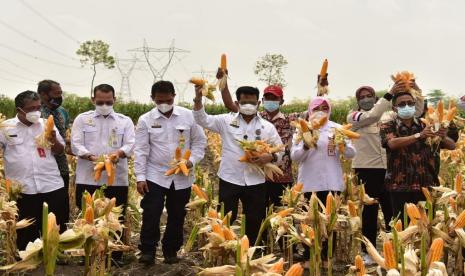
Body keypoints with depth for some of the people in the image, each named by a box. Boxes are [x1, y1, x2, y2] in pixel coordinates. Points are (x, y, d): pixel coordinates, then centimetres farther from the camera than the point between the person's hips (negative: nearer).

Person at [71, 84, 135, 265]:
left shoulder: (125, 121, 10)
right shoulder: (82, 119, 9)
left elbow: (131, 144, -1)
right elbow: (75, 145, -1)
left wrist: (119, 153, -23)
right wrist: (91, 157, -19)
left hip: (117, 178, 1)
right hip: (88, 178, 0)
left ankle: (116, 255, 17)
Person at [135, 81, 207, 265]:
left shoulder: (188, 116, -2)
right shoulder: (146, 120, -3)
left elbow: (199, 141, 5)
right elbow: (141, 150, -5)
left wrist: (192, 160, -11)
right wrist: (140, 177, -10)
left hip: (182, 177, 2)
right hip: (155, 176, -1)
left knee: (177, 216, 11)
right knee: (151, 215, -5)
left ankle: (171, 251, 25)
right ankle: (148, 251, 7)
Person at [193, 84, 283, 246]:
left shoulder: (267, 127, 4)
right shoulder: (226, 121, 2)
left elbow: (280, 150, 7)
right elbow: (203, 120, -5)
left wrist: (270, 157, -15)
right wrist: (198, 100, -21)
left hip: (255, 182, 2)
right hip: (229, 180, -1)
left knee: (255, 222, 11)